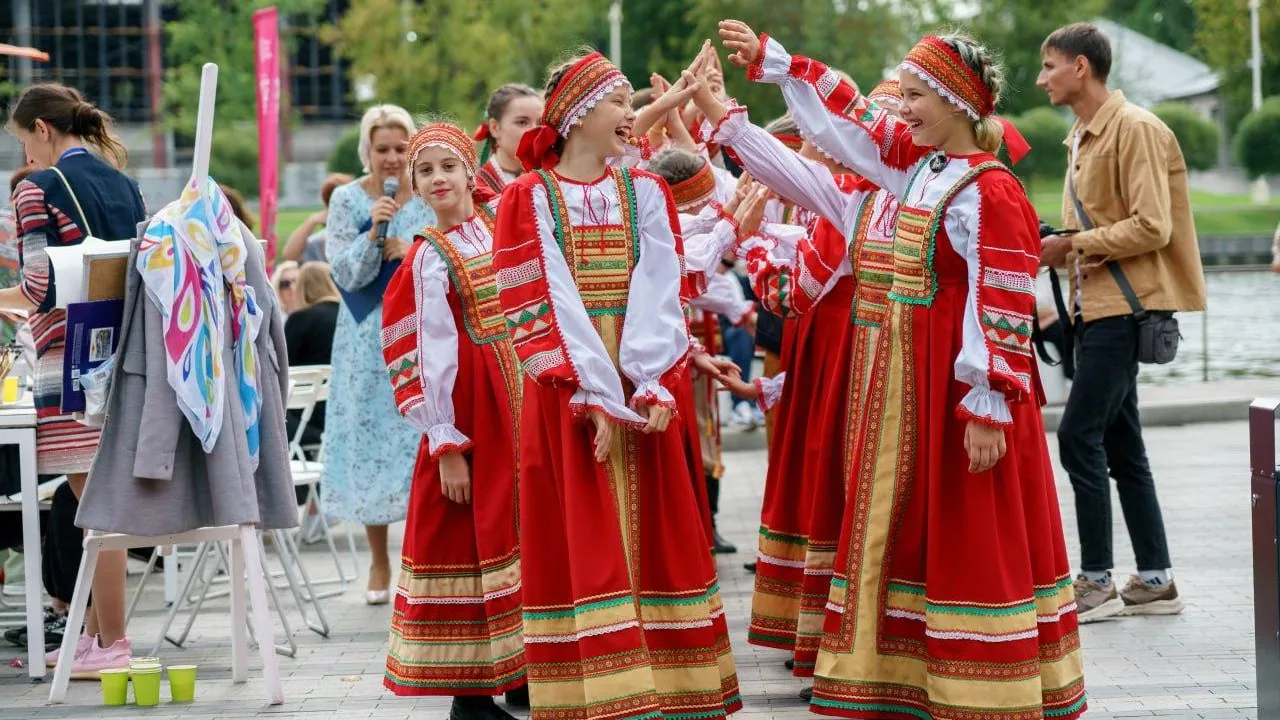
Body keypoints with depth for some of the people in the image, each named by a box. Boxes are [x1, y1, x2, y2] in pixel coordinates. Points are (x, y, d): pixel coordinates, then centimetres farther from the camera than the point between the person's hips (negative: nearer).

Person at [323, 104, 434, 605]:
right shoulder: (347, 200, 1)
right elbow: (346, 274, -5)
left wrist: (411, 250, -14)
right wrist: (374, 232, -20)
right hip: (368, 339, 0)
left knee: (422, 436, -5)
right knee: (370, 439, 2)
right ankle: (379, 563, 14)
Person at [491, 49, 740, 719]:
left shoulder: (645, 192, 9)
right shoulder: (529, 198, 1)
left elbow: (659, 295, -2)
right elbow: (542, 302, -8)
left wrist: (651, 388, -16)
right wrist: (593, 395, -18)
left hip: (642, 392, 3)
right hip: (565, 393, -3)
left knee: (651, 533, 3)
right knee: (577, 543, -3)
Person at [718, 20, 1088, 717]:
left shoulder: (989, 193, -17)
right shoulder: (920, 165, 9)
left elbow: (1002, 313, -20)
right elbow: (849, 124, 21)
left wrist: (988, 409, -23)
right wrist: (772, 61, 21)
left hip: (960, 382, -9)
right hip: (909, 371, 9)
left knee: (968, 537, -4)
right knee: (907, 527, 12)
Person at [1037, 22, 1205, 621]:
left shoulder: (1135, 130, -12)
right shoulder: (1082, 138, 16)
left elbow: (1151, 228, -20)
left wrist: (1072, 244, -18)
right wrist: (1054, 250, 5)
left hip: (1123, 308, -10)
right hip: (1094, 307, 10)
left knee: (1079, 436, -12)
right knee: (1120, 446, 10)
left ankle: (1097, 581, -5)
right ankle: (1155, 579, 15)